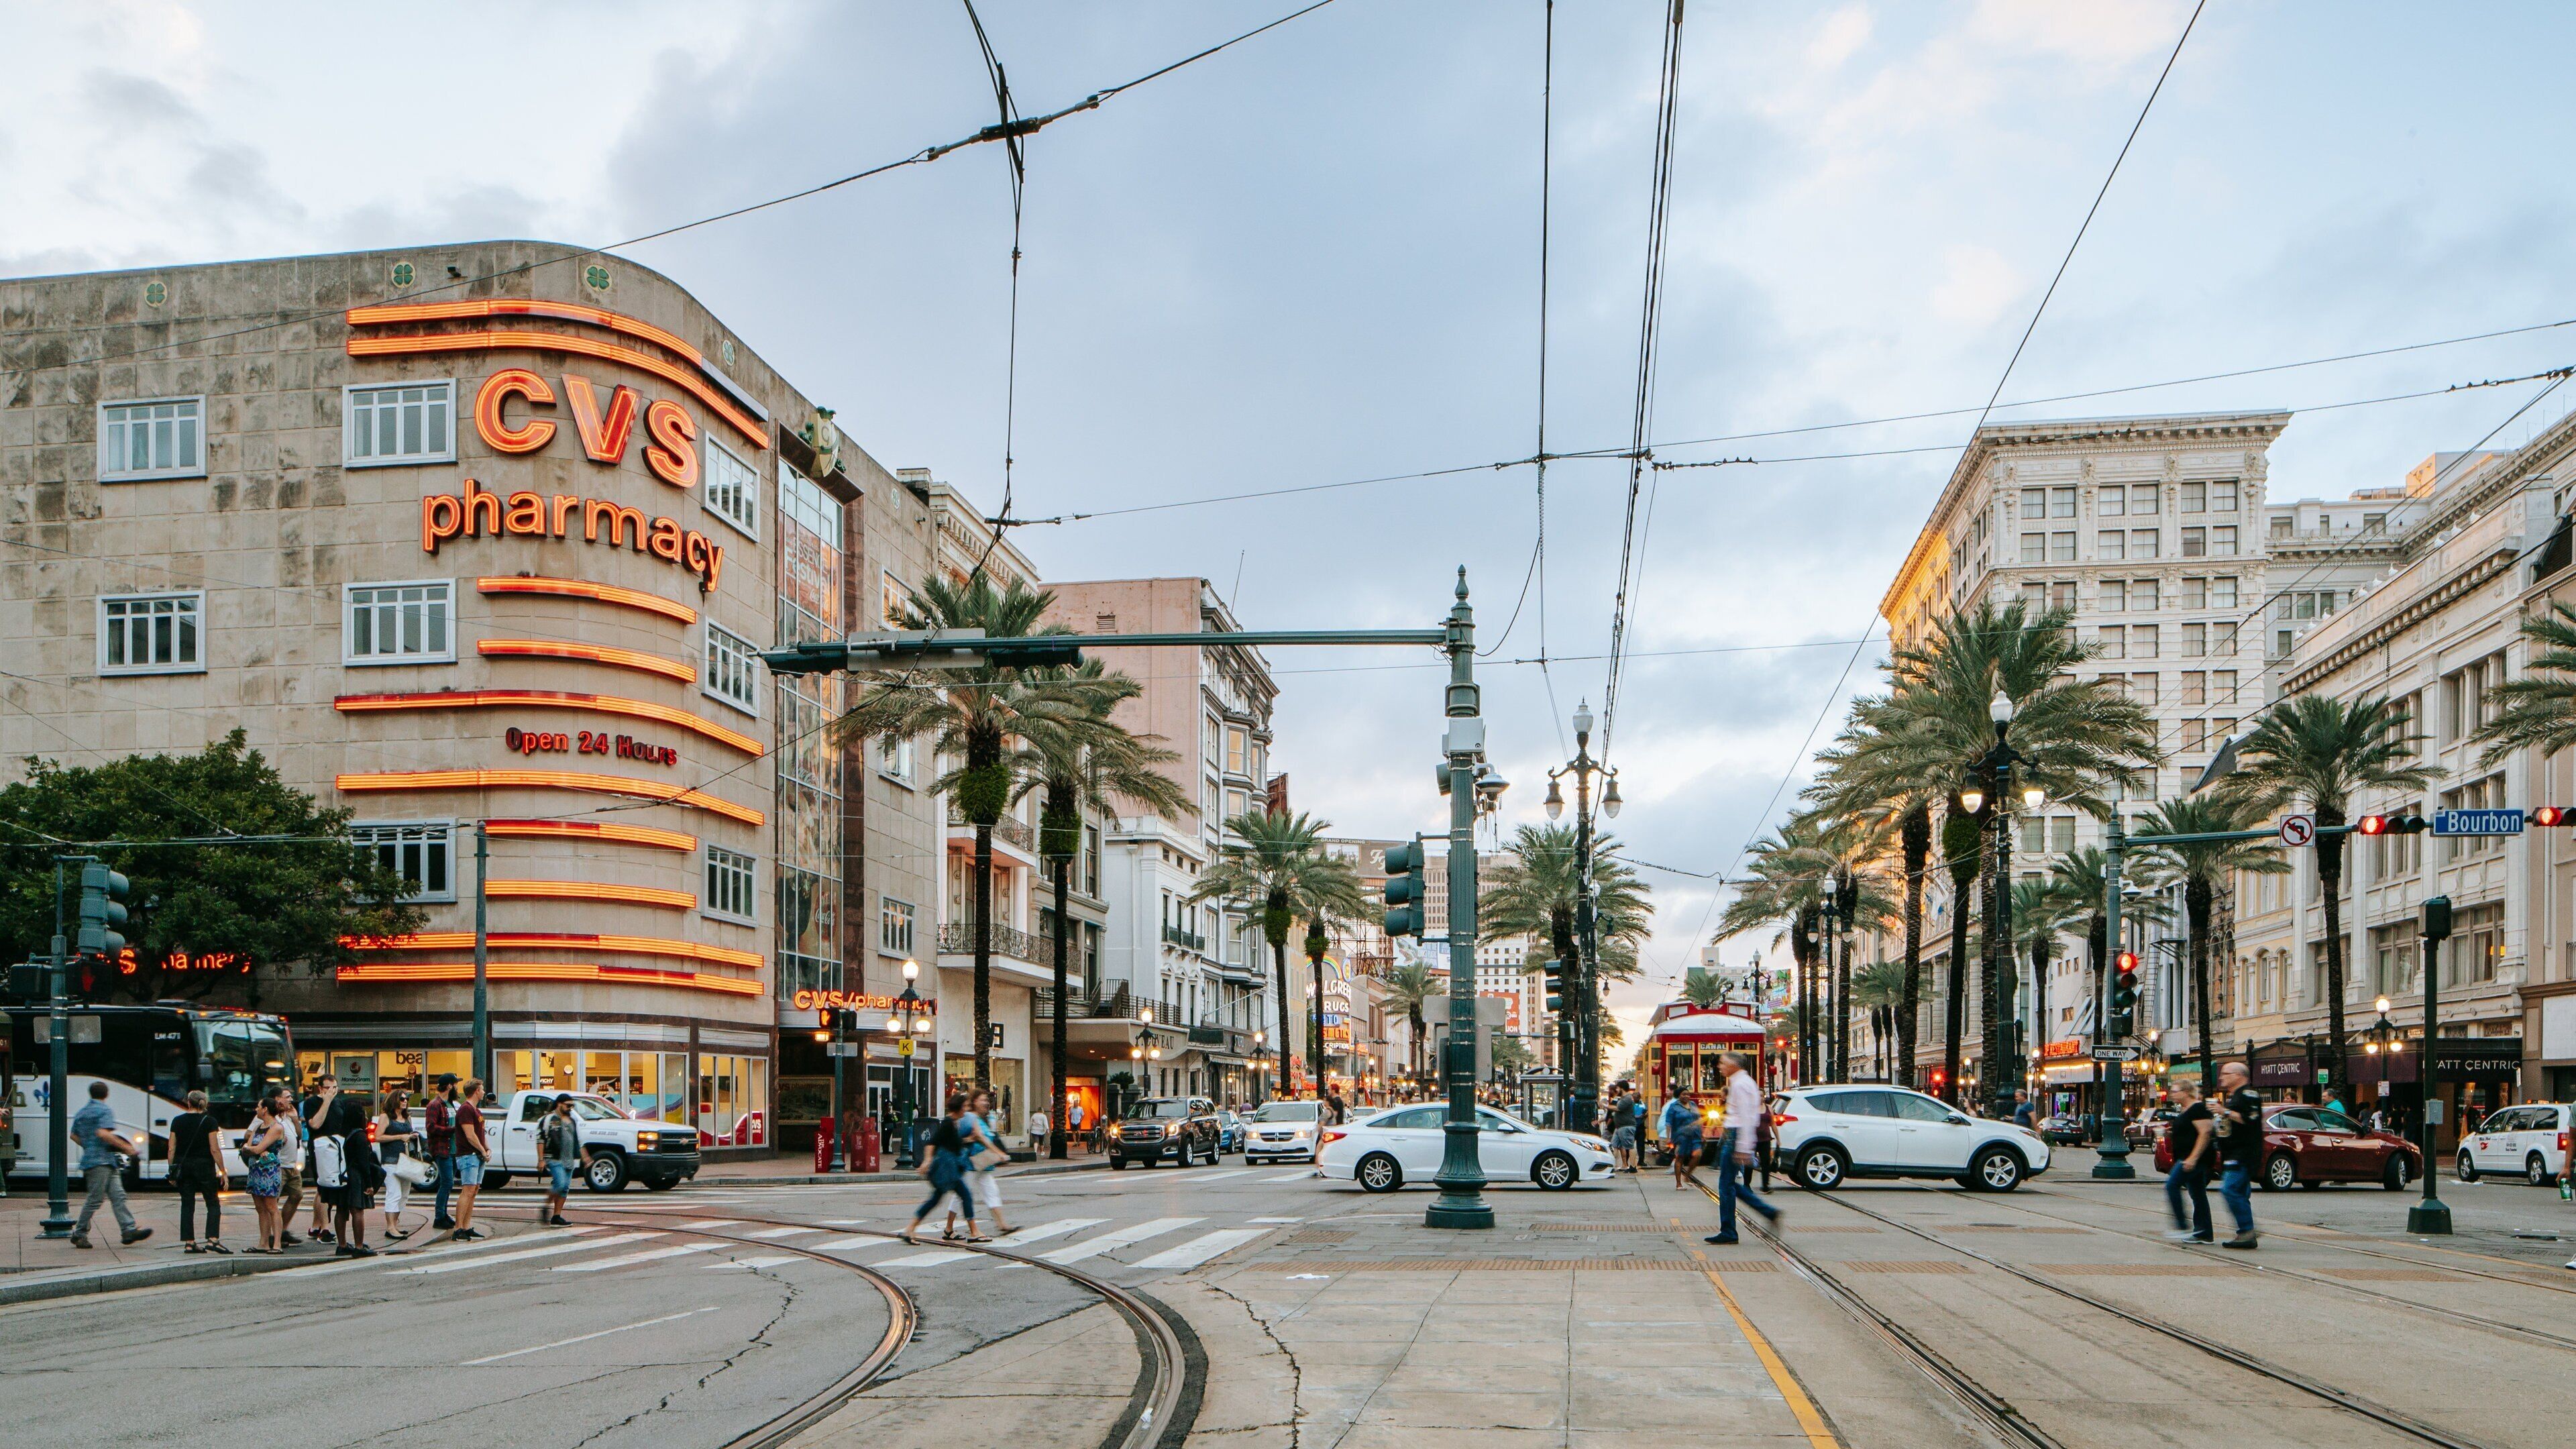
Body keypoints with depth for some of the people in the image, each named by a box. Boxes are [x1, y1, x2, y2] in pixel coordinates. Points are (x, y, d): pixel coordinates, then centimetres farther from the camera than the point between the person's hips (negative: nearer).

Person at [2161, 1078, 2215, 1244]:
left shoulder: (2198, 1108, -14)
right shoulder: (2183, 1110, 18)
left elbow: (2204, 1133, -21)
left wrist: (2193, 1158, -25)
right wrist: (2171, 1133, 10)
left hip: (2194, 1157, -11)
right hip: (2187, 1159, 11)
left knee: (2172, 1185, -14)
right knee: (2198, 1194, 9)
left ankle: (2183, 1226, -13)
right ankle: (2205, 1234, 11)